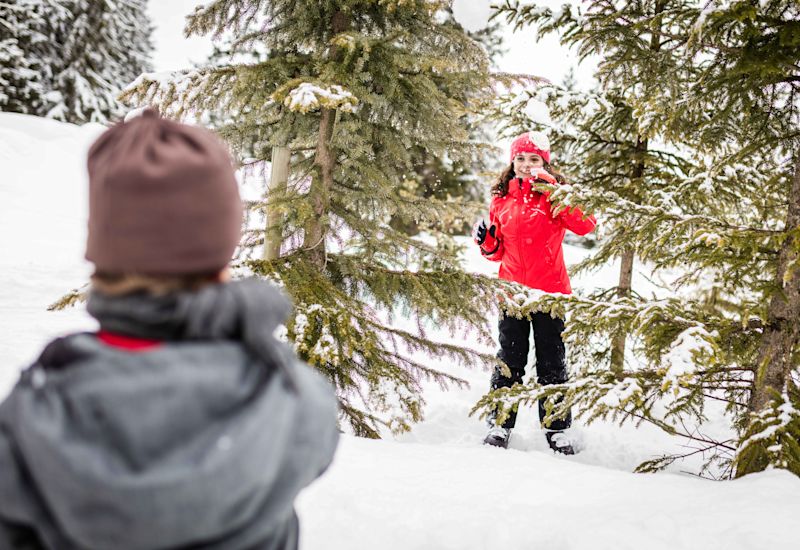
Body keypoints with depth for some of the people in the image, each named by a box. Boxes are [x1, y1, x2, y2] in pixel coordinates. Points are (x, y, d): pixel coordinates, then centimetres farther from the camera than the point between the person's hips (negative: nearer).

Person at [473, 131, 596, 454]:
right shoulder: (501, 199, 9)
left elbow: (585, 225, -17)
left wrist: (552, 189, -21)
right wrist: (487, 243, -5)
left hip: (550, 292, -2)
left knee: (552, 361, 5)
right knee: (509, 360, 5)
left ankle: (557, 429, 12)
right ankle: (500, 424, 13)